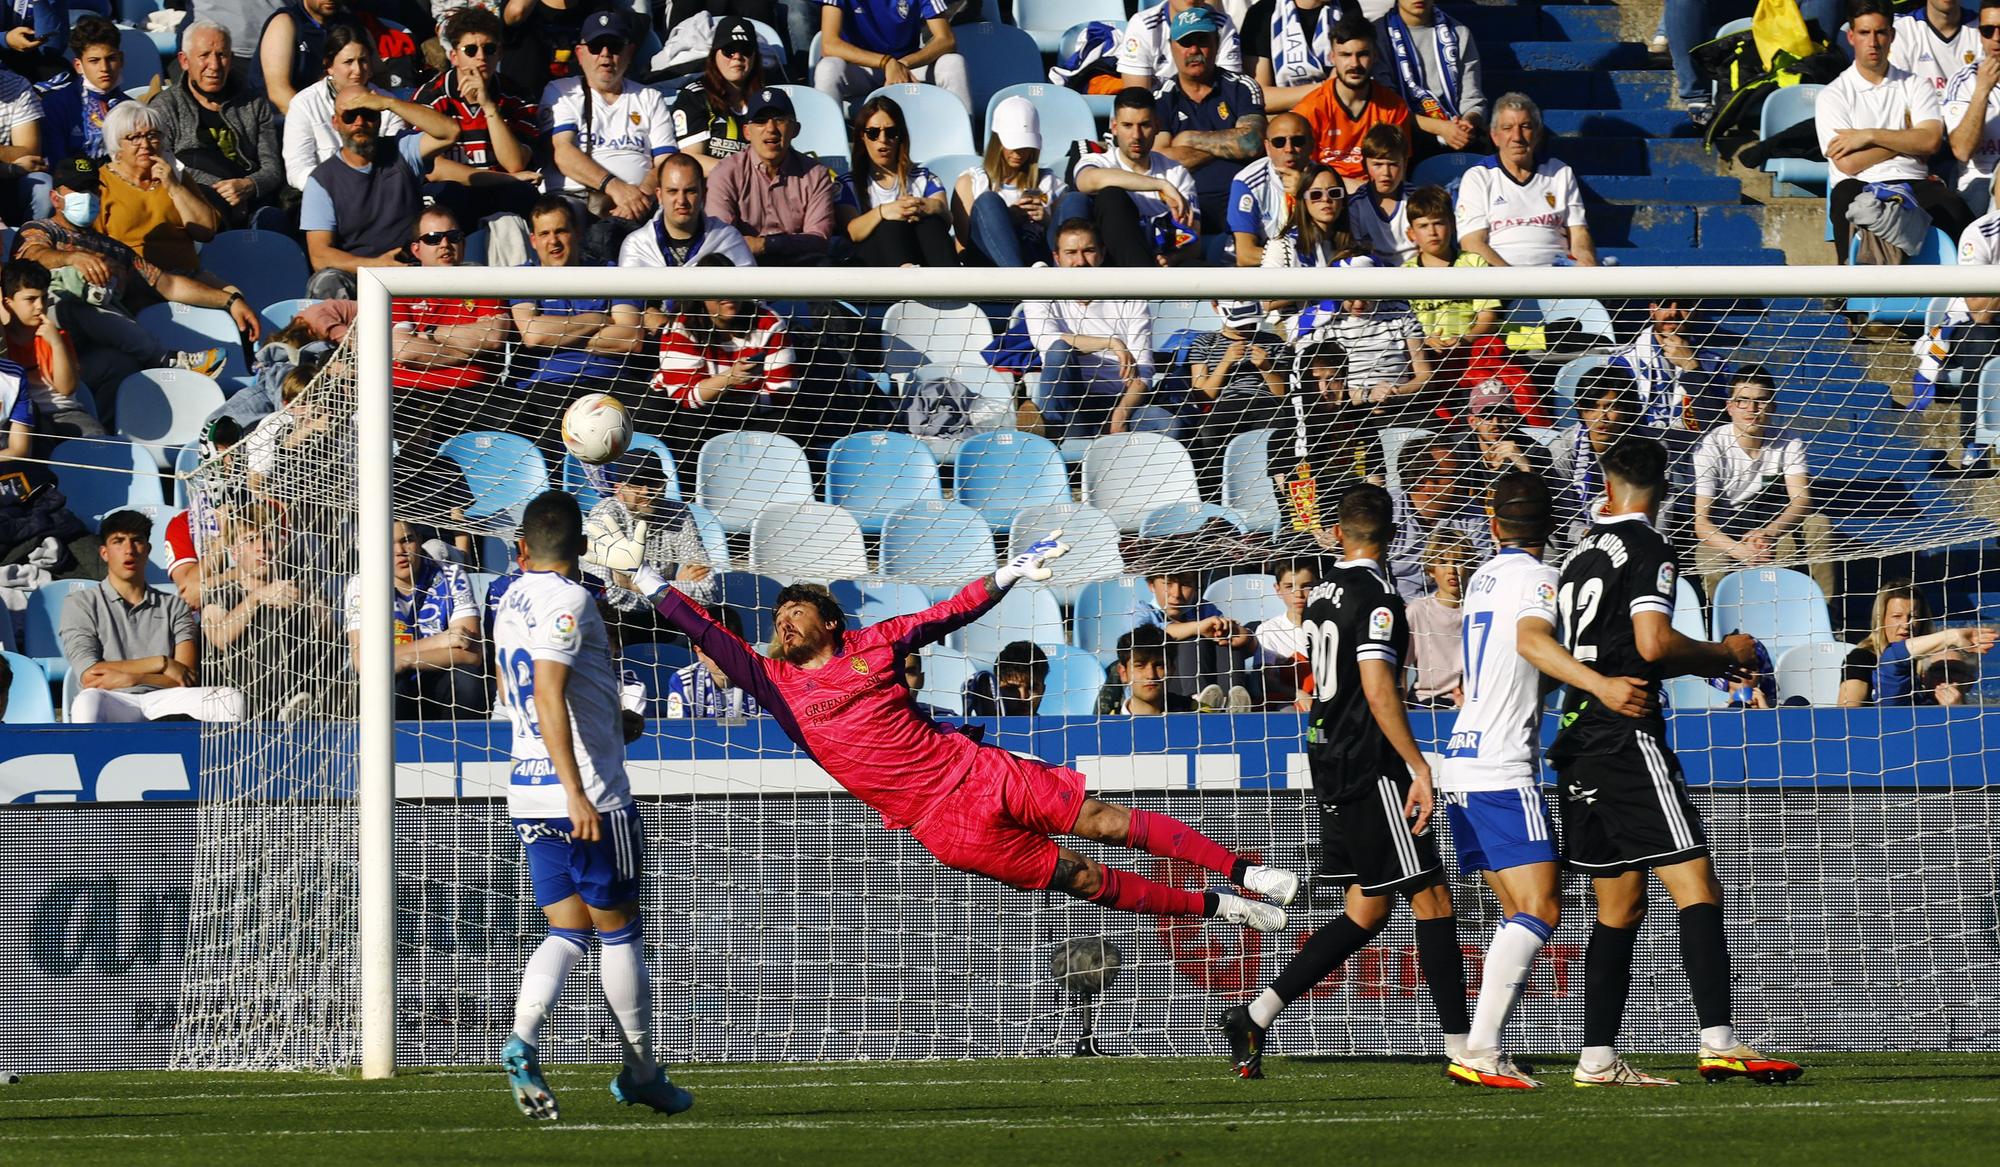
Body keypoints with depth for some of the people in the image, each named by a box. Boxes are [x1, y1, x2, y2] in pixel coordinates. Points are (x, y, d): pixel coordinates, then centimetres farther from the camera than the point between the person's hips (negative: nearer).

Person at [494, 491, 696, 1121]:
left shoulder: (510, 602, 12)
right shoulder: (569, 600, -13)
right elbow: (549, 696, -23)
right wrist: (576, 793, -27)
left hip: (529, 797, 7)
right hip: (589, 797, -7)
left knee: (567, 932, 7)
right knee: (619, 930, 6)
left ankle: (522, 1041, -17)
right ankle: (641, 1073, 15)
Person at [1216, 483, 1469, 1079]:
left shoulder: (1324, 591, 13)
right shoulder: (1377, 595, -13)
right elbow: (1378, 690, -22)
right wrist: (1419, 767, -24)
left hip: (1330, 763, 9)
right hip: (1372, 769, -9)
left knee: (1367, 909, 11)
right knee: (1432, 898, -6)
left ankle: (1255, 1016, 5)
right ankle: (1462, 1048, -9)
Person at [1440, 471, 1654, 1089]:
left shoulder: (1482, 577, 17)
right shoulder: (1538, 575, -7)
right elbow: (1532, 640, -28)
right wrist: (1601, 685, -41)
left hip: (1462, 764, 9)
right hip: (1502, 770, -9)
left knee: (1519, 912, 13)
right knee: (1539, 909, -13)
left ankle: (1484, 1051, 4)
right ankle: (1480, 1050, -24)